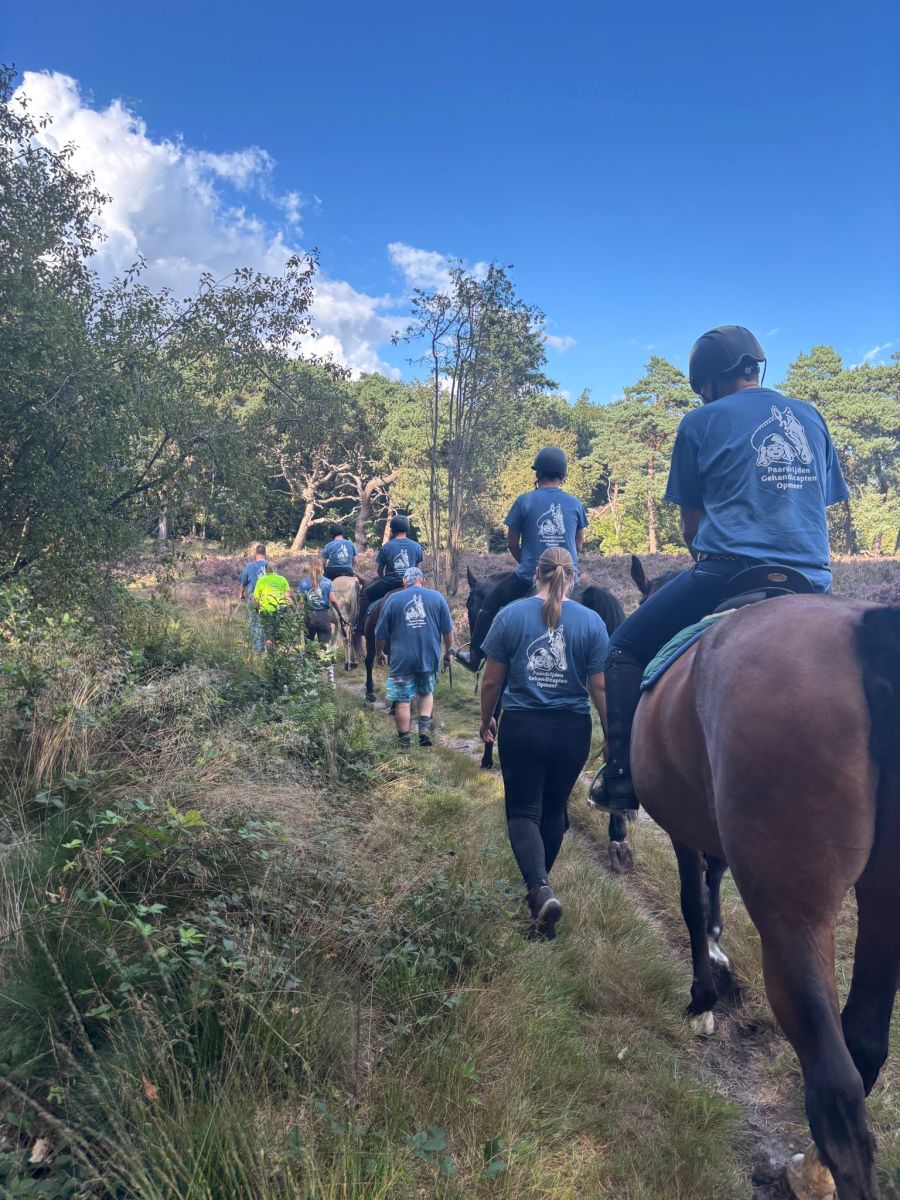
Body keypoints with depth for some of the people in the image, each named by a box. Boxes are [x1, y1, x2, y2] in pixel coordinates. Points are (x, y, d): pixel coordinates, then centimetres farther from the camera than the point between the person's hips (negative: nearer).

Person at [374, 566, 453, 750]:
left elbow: (381, 634, 5)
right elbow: (447, 630, 5)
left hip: (402, 659, -2)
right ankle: (425, 726, 4)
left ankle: (404, 741, 14)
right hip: (430, 657, 2)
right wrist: (448, 651, 18)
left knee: (403, 700, 7)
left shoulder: (393, 599, 1)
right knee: (427, 693, 22)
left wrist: (379, 653, 20)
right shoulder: (437, 597, 3)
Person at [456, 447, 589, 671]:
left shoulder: (525, 501, -4)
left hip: (530, 576, -2)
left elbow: (512, 543, 2)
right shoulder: (575, 503, 4)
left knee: (490, 606, 15)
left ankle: (474, 656, 22)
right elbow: (579, 543, 14)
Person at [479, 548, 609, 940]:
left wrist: (486, 720, 14)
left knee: (523, 811, 8)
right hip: (572, 731, 2)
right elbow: (600, 687, -5)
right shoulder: (591, 621, -5)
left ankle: (540, 887, -15)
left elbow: (492, 680, -2)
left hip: (521, 728, -1)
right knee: (554, 808, 20)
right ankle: (540, 883, 36)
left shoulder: (510, 615, -6)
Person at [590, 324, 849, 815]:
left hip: (729, 571, -5)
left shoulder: (702, 422, 5)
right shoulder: (811, 418, 19)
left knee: (625, 648, 9)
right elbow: (822, 505, 22)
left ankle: (622, 773, 2)